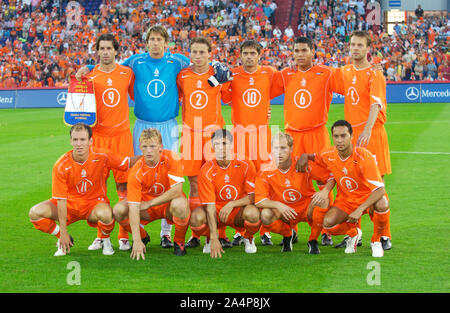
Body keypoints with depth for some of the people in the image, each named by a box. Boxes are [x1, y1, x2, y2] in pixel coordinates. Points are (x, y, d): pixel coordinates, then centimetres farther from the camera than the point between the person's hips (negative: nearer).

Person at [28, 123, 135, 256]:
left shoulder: (102, 156, -17)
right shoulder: (61, 166, -20)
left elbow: (128, 163, -2)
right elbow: (61, 199, -18)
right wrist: (63, 233, -18)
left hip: (94, 203, -1)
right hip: (70, 203, 1)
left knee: (105, 214, -38)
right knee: (35, 213, -22)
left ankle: (106, 240, -3)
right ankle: (64, 240, 3)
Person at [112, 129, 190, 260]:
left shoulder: (171, 158, -21)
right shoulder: (136, 171, -21)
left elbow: (177, 190, -25)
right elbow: (133, 206, -27)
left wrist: (149, 203, -23)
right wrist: (137, 241, -37)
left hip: (168, 204, -2)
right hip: (147, 207, 2)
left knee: (180, 205, -38)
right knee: (119, 210, -24)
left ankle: (179, 242, -8)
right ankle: (143, 237, 8)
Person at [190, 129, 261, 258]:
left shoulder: (246, 165, -12)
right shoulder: (206, 171, -14)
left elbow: (252, 196, -9)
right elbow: (210, 205, -19)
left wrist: (231, 204, -27)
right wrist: (214, 238, -28)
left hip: (238, 212, 0)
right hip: (216, 212, 0)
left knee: (252, 213, -35)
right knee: (196, 217, -32)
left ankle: (248, 238, 2)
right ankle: (209, 238, 5)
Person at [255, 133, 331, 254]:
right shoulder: (266, 172, -14)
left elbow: (330, 177, -7)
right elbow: (259, 200, -17)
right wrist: (278, 205, -34)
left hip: (307, 208, 0)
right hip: (283, 212, 0)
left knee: (323, 201, -30)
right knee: (266, 215, -31)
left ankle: (313, 241, -8)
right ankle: (288, 235, 4)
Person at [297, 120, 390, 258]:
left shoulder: (363, 156, -26)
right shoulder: (328, 155, -11)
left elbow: (380, 189, -30)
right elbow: (310, 156, 15)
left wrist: (359, 210, -40)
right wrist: (304, 157, -12)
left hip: (368, 198, -3)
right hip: (345, 199, 3)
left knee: (382, 204, -38)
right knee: (328, 223, -26)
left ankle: (376, 241, -7)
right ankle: (353, 233, 10)